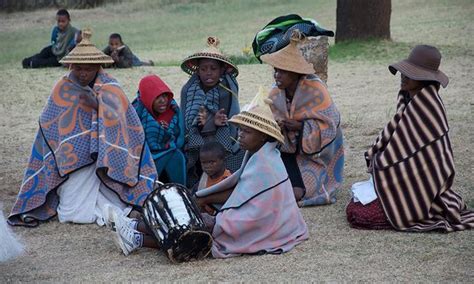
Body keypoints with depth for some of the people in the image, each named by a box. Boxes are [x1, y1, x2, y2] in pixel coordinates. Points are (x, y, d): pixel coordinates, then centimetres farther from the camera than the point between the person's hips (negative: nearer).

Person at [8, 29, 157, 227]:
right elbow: (49, 128, 4)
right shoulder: (63, 89, 2)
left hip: (106, 159, 0)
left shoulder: (110, 88, -1)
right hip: (73, 161, 0)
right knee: (73, 215, -14)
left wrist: (97, 105, -27)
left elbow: (123, 122, -13)